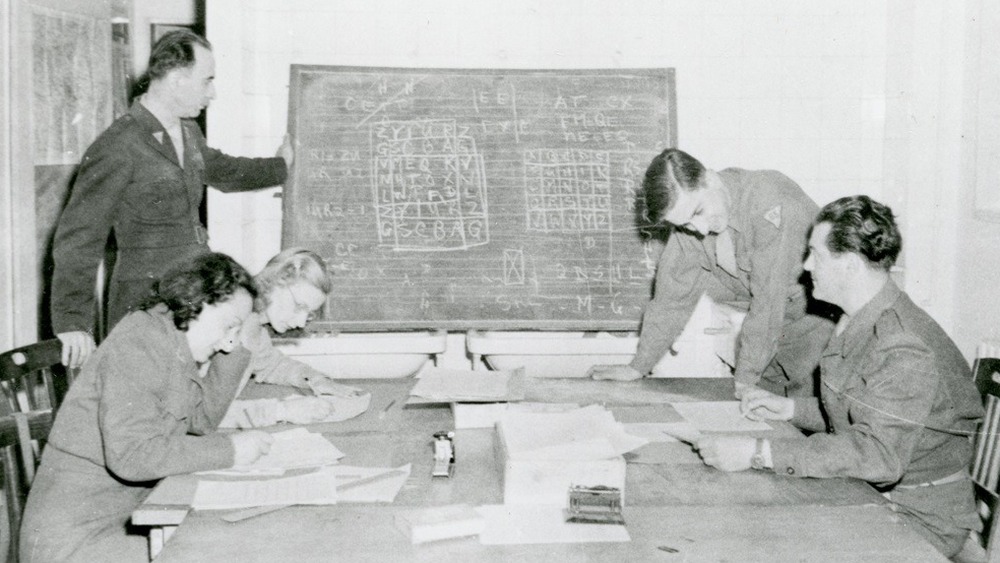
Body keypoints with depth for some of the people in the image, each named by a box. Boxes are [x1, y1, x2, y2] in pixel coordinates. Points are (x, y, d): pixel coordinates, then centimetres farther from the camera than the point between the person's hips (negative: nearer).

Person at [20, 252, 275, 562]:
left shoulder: (172, 346, 10)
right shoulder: (138, 343, -19)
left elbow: (201, 421, 11)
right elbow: (130, 454, -27)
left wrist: (240, 350, 4)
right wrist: (229, 450, -23)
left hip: (118, 522, 9)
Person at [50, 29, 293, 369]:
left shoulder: (188, 133, 14)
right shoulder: (117, 148, -13)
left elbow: (220, 170, 37)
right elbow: (78, 238, -15)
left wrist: (279, 166, 52)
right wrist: (72, 322, -22)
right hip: (145, 306, -7)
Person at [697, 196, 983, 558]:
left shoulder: (905, 350, -25)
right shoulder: (858, 324, 7)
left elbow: (877, 455, -34)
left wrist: (760, 454, -37)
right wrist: (790, 409, 7)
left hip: (919, 517, -8)